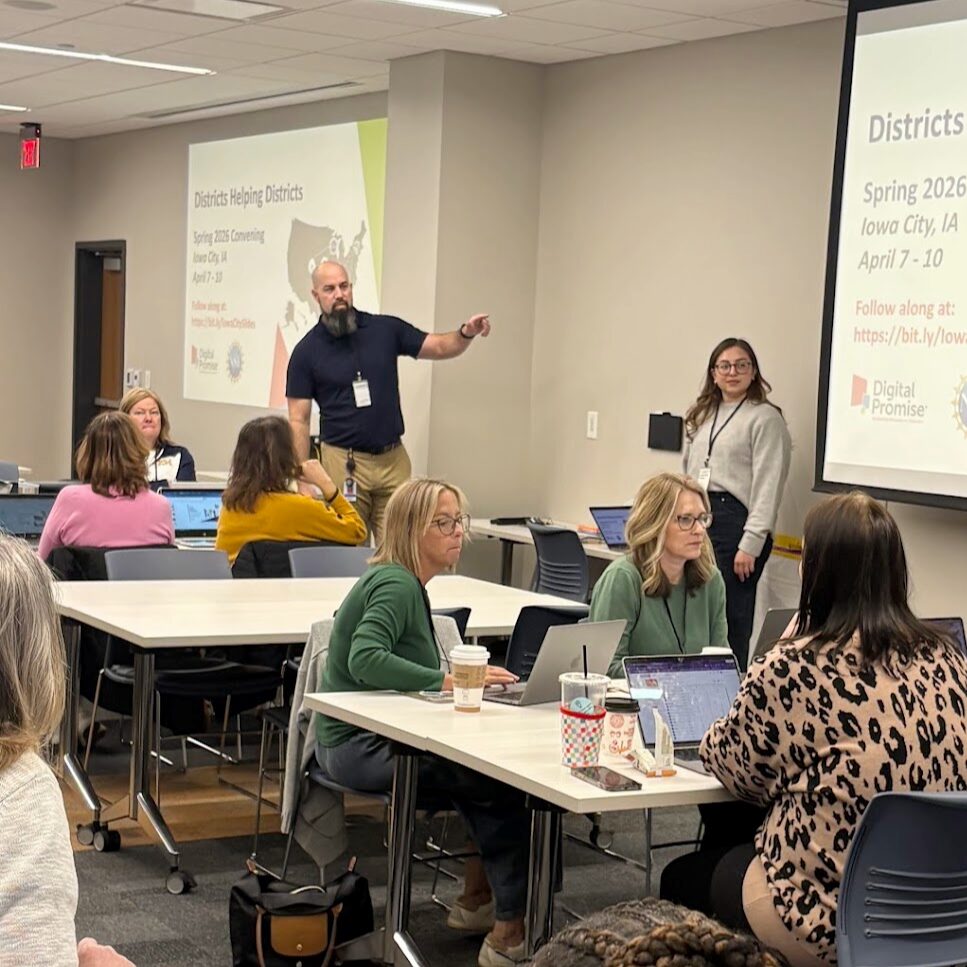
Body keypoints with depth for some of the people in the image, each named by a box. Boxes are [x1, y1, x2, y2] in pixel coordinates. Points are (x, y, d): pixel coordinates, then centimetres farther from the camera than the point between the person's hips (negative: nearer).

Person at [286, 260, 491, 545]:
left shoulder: (385, 329, 5)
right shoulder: (307, 351, -1)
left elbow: (439, 346, 5)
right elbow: (299, 420, -1)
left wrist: (466, 333, -18)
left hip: (393, 459, 2)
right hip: (343, 461, -2)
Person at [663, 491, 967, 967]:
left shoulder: (789, 670, -17)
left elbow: (740, 770, -1)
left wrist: (714, 739, 21)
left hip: (831, 915, -6)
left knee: (684, 877, 23)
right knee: (732, 845, 29)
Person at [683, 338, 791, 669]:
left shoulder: (765, 418, -4)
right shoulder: (701, 416, 18)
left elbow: (767, 486, -10)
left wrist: (751, 544, -16)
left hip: (734, 520, -6)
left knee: (730, 621, -5)